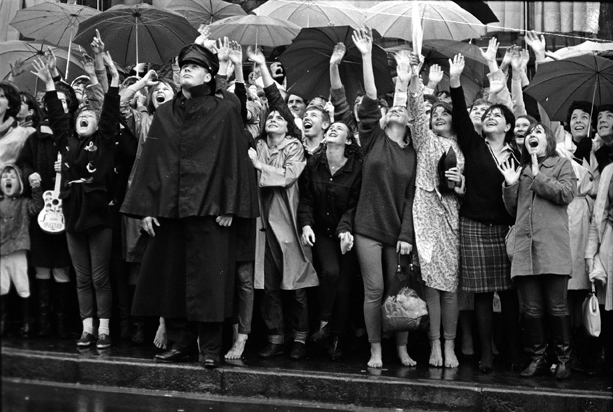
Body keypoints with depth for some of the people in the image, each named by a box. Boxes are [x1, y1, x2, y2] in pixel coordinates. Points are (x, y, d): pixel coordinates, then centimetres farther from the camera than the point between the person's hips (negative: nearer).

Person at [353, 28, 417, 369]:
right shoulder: (374, 139, 4)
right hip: (369, 227, -1)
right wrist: (367, 56, -14)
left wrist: (407, 235, -7)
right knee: (374, 291, -1)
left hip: (398, 231, 1)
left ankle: (402, 349, 16)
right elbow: (370, 98, -7)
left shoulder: (413, 154, 6)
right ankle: (376, 350, 8)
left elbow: (412, 197, 2)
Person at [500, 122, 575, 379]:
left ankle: (563, 359, 8)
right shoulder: (521, 171, 21)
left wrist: (538, 177, -3)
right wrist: (510, 185, 4)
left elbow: (566, 194, -8)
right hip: (524, 247, 4)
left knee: (557, 307, -2)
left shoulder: (562, 164, 10)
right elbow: (512, 211, 20)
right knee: (531, 309, 4)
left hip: (553, 246, -4)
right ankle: (537, 358, 13)